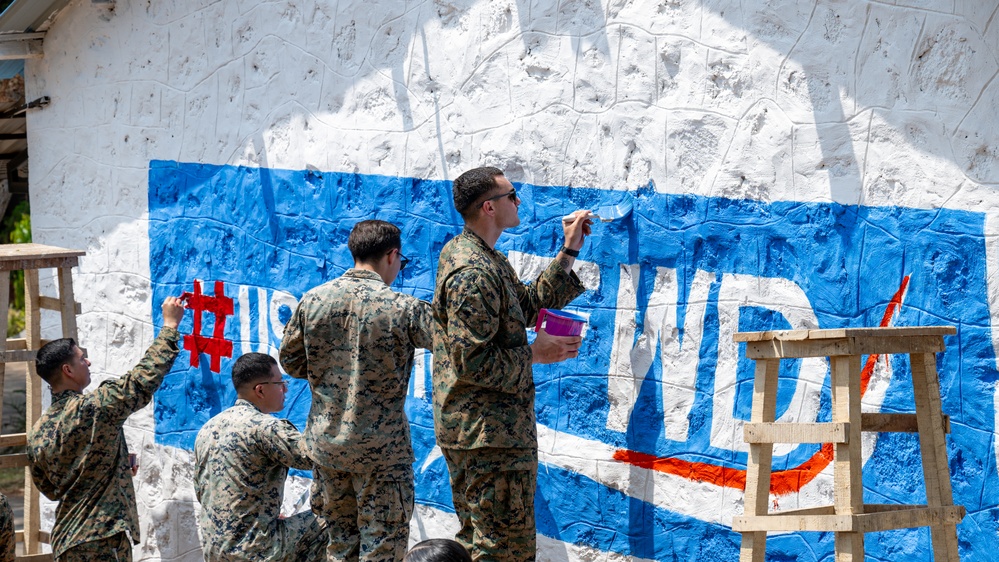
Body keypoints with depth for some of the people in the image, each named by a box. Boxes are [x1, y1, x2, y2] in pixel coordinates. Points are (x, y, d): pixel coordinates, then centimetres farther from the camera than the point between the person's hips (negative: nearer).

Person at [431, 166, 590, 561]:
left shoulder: (474, 255, 14)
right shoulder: (473, 272, -20)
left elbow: (530, 304, 21)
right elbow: (473, 362, -24)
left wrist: (569, 252, 17)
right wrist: (534, 354, -13)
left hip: (466, 430, 11)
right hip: (493, 435, -11)